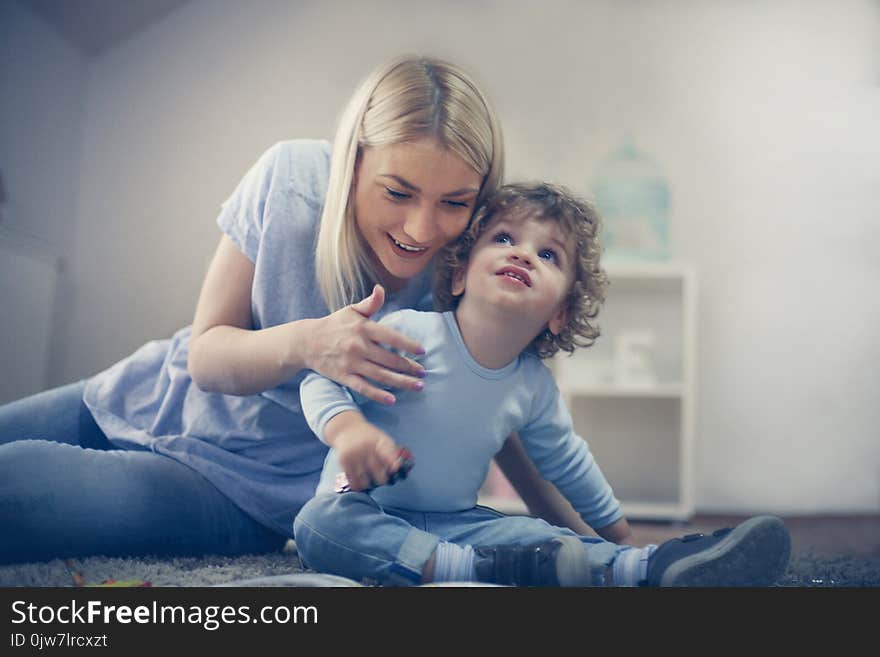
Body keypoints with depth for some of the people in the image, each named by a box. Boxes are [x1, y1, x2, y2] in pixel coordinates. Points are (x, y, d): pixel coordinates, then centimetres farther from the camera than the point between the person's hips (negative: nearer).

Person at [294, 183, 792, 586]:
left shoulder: (536, 388, -1)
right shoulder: (407, 333, -18)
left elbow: (565, 462, 16)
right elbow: (324, 381, -14)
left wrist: (617, 530, 24)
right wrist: (348, 428, -37)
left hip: (453, 521, 5)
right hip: (365, 511, -4)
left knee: (540, 536, -19)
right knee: (319, 524, -35)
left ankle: (656, 568, -19)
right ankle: (475, 571, -41)